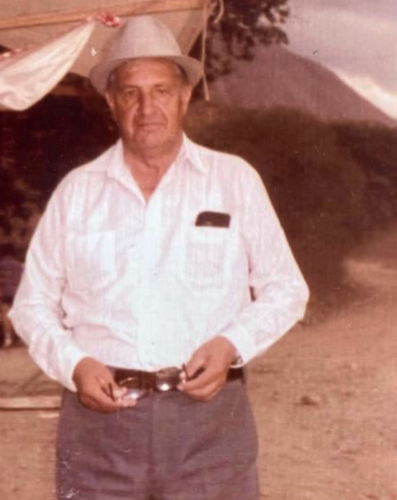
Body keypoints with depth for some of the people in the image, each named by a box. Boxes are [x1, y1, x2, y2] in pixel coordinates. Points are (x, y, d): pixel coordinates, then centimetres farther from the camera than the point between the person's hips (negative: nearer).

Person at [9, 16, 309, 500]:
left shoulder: (235, 179, 6)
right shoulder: (76, 191, 8)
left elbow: (285, 289, 9)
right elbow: (33, 302, 13)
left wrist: (231, 345, -8)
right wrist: (73, 364, -6)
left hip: (209, 414, -1)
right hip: (99, 412, 1)